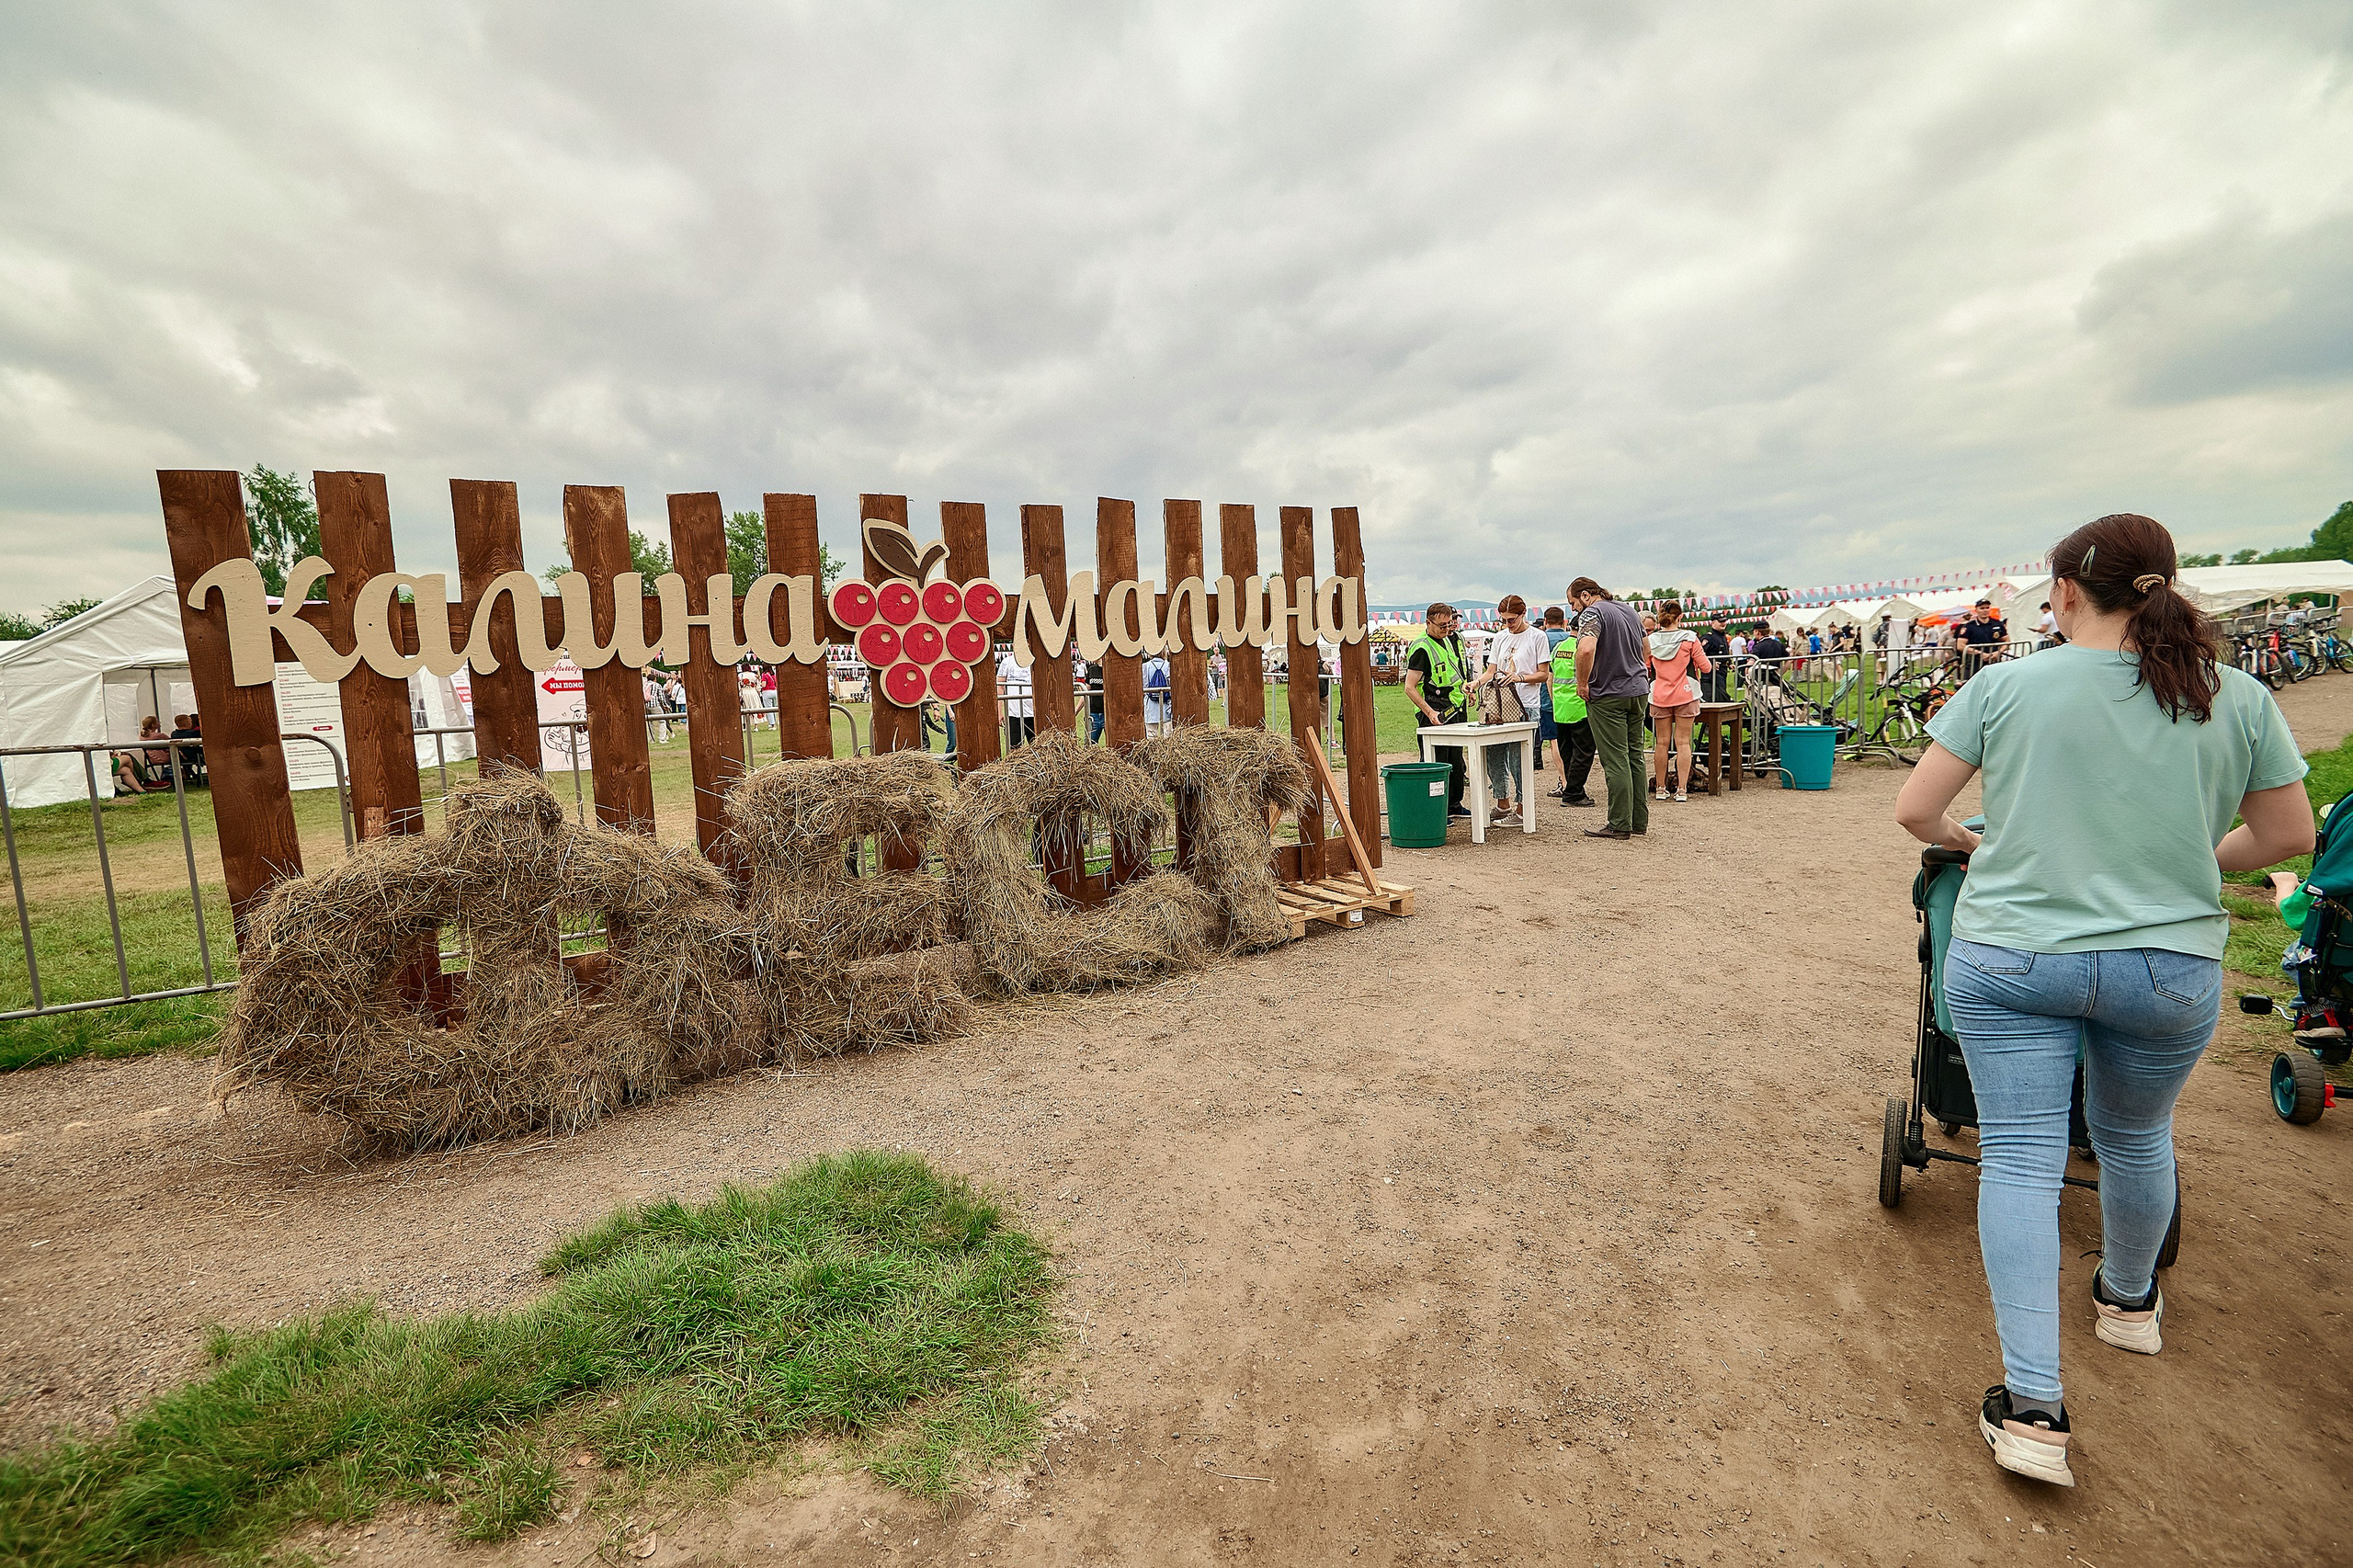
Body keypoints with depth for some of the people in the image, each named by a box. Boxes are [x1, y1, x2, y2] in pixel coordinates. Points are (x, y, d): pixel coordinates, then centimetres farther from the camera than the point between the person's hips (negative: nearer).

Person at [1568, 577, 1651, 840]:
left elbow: (1586, 649, -29)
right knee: (1635, 756, 12)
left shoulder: (1592, 613, -11)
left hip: (1608, 696, -8)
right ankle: (1640, 820, 17)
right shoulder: (1631, 612, 17)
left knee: (1615, 761, -5)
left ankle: (1620, 825, -1)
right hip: (1639, 691, 8)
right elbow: (1644, 650, 29)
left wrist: (1582, 684, -18)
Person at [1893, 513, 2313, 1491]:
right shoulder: (2238, 700, 0)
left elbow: (1913, 811, -7)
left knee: (2019, 1162, 3)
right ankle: (2129, 1302, 50)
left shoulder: (2004, 686, -7)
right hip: (2169, 968, 3)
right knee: (2135, 1140, 25)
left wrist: (1968, 842, 14)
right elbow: (2288, 837, 9)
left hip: (2008, 959, -3)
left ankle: (2032, 1404, 3)